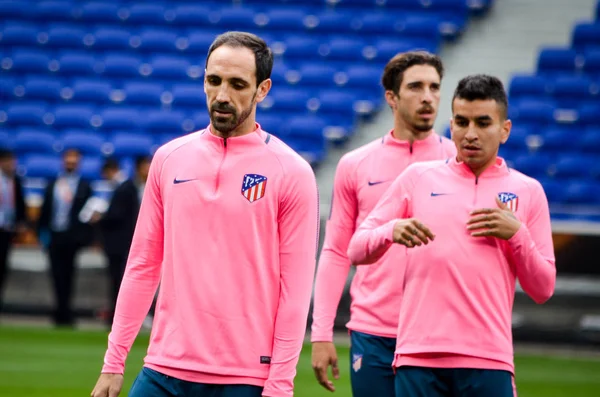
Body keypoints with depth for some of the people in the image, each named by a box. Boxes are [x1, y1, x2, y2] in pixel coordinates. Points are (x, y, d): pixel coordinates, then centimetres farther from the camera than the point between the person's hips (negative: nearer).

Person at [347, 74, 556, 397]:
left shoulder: (527, 191, 11)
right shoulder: (417, 178, 11)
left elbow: (543, 289, 9)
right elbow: (356, 251, 9)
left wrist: (516, 234, -6)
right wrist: (392, 231, -11)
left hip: (489, 361, 0)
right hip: (418, 357, 0)